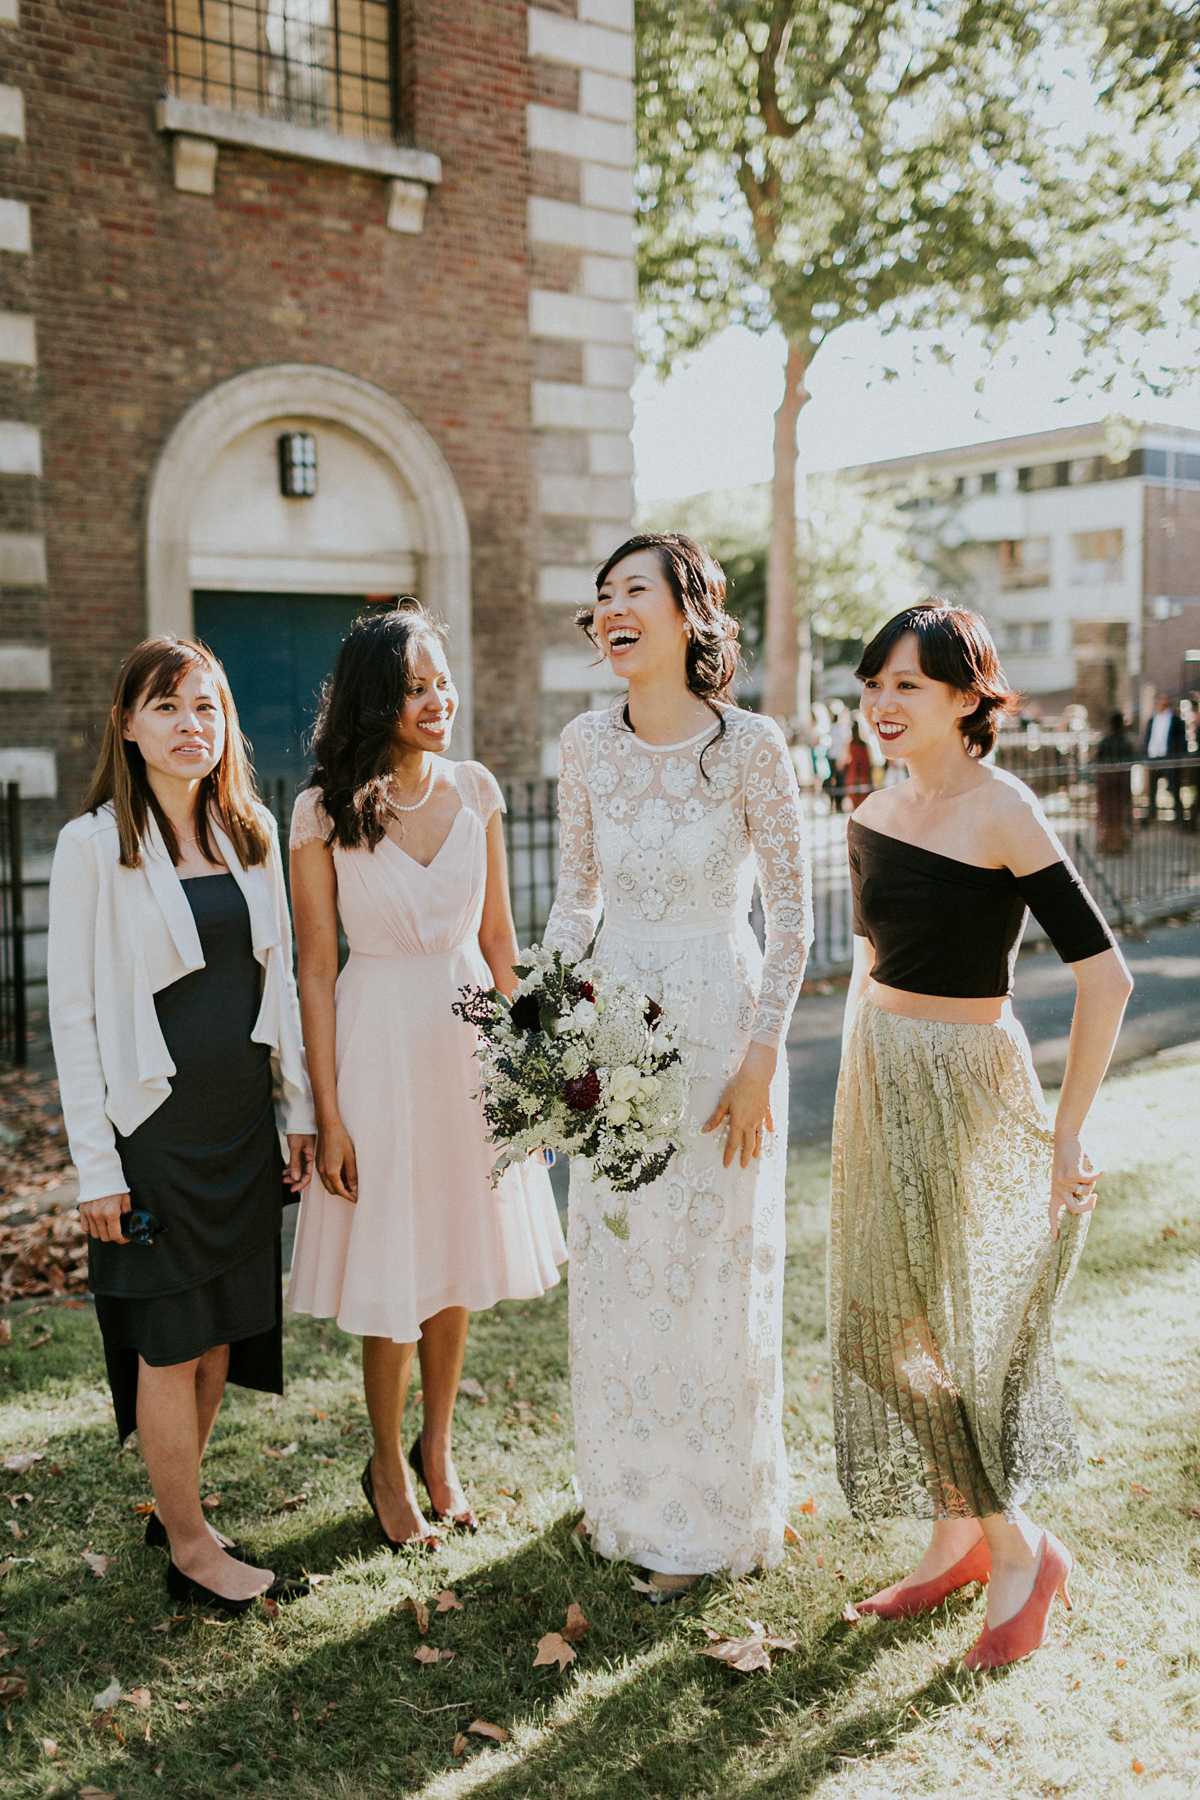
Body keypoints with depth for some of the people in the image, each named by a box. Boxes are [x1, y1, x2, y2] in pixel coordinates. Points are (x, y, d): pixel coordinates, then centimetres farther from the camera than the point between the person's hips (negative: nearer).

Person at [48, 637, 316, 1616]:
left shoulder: (253, 834, 6)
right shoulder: (93, 845, -9)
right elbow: (73, 1012, -9)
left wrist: (299, 1105, 9)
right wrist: (96, 1164, -11)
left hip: (243, 1120, 5)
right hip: (155, 1124, -5)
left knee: (224, 1330, 14)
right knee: (172, 1343, 5)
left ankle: (175, 1506, 34)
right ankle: (192, 1549, 22)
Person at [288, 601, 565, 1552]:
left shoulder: (475, 790, 1)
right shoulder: (325, 811, -10)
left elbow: (498, 935, 8)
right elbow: (316, 968, -9)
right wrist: (328, 1113, -10)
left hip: (471, 1035, 4)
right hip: (380, 1039, -3)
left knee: (458, 1256, 15)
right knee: (391, 1268, 8)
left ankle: (439, 1451, 36)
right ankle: (388, 1465, 31)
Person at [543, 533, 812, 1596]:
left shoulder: (751, 746, -13)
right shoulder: (587, 746, 0)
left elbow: (792, 917, -9)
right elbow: (576, 897, 9)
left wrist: (761, 1061, -12)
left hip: (720, 1029, -4)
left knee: (711, 1271, 8)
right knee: (615, 1267, 14)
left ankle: (709, 1517, 30)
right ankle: (628, 1492, 37)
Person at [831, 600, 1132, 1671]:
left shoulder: (1001, 811, -17)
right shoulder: (875, 815, 5)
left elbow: (1105, 976, -20)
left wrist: (1064, 1134, -16)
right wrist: (867, 1081, 16)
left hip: (966, 1087, -7)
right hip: (877, 1082, 7)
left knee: (949, 1325, 0)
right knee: (883, 1321, 13)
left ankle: (1018, 1549, 23)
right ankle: (958, 1538, 31)